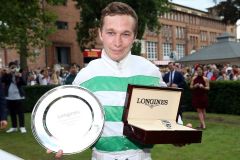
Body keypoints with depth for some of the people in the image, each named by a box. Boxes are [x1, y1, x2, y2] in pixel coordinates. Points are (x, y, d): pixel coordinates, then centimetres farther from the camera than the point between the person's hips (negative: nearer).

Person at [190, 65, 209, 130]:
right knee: (199, 110, -2)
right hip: (196, 96, 2)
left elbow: (208, 88, -3)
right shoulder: (194, 78, 4)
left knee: (203, 110, 8)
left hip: (203, 96, -2)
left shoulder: (205, 79, -4)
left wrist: (203, 87, -21)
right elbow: (191, 86, 8)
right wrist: (194, 86, -12)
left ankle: (202, 124, 20)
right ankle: (203, 125, -1)